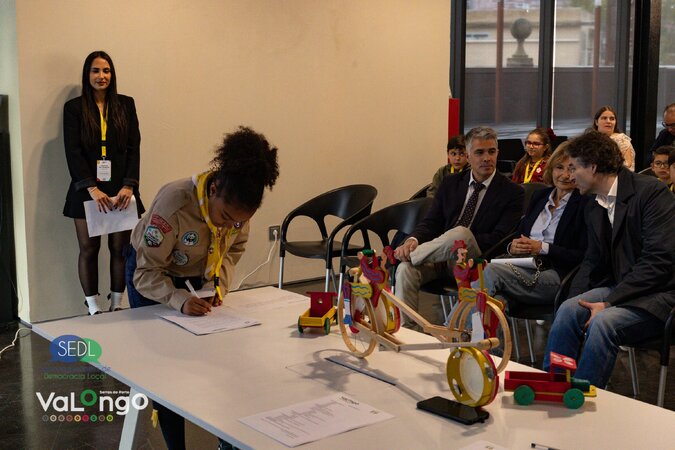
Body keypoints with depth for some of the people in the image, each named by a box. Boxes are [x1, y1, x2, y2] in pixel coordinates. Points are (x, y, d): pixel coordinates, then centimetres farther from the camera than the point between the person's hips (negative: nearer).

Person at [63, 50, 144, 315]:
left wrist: (128, 186, -9)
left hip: (121, 188, 1)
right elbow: (73, 152, -4)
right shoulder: (73, 108, 4)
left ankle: (116, 306, 11)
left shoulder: (125, 105, 9)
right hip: (87, 190, -1)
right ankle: (94, 310, 8)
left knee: (120, 248, 1)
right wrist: (92, 189, -15)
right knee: (89, 248, 2)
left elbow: (134, 147, 3)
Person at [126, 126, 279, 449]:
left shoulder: (238, 207, -22)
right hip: (151, 277, -4)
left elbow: (234, 249, -3)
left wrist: (217, 283, -20)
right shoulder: (173, 204, -38)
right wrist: (180, 300, -48)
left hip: (199, 276, 4)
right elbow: (147, 273, -32)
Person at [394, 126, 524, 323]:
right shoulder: (450, 183, 15)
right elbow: (431, 222, 9)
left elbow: (499, 239, -8)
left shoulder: (512, 192, 3)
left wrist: (461, 241, -21)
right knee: (406, 269, -27)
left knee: (461, 233, -35)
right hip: (440, 256, 4)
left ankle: (403, 254, -18)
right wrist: (413, 240, -15)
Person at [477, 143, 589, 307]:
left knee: (493, 271, -29)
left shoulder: (584, 204, 0)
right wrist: (512, 247, -2)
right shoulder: (539, 196, 21)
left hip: (557, 276, -5)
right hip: (525, 269, 5)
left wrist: (542, 248, -11)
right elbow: (520, 233, 23)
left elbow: (584, 256, -7)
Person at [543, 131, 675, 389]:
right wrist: (575, 298, -4)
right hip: (619, 288, 7)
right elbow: (593, 261, 16)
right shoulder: (594, 208, 13)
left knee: (603, 321, -31)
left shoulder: (651, 192, -13)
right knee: (568, 310, -21)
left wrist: (608, 302, -22)